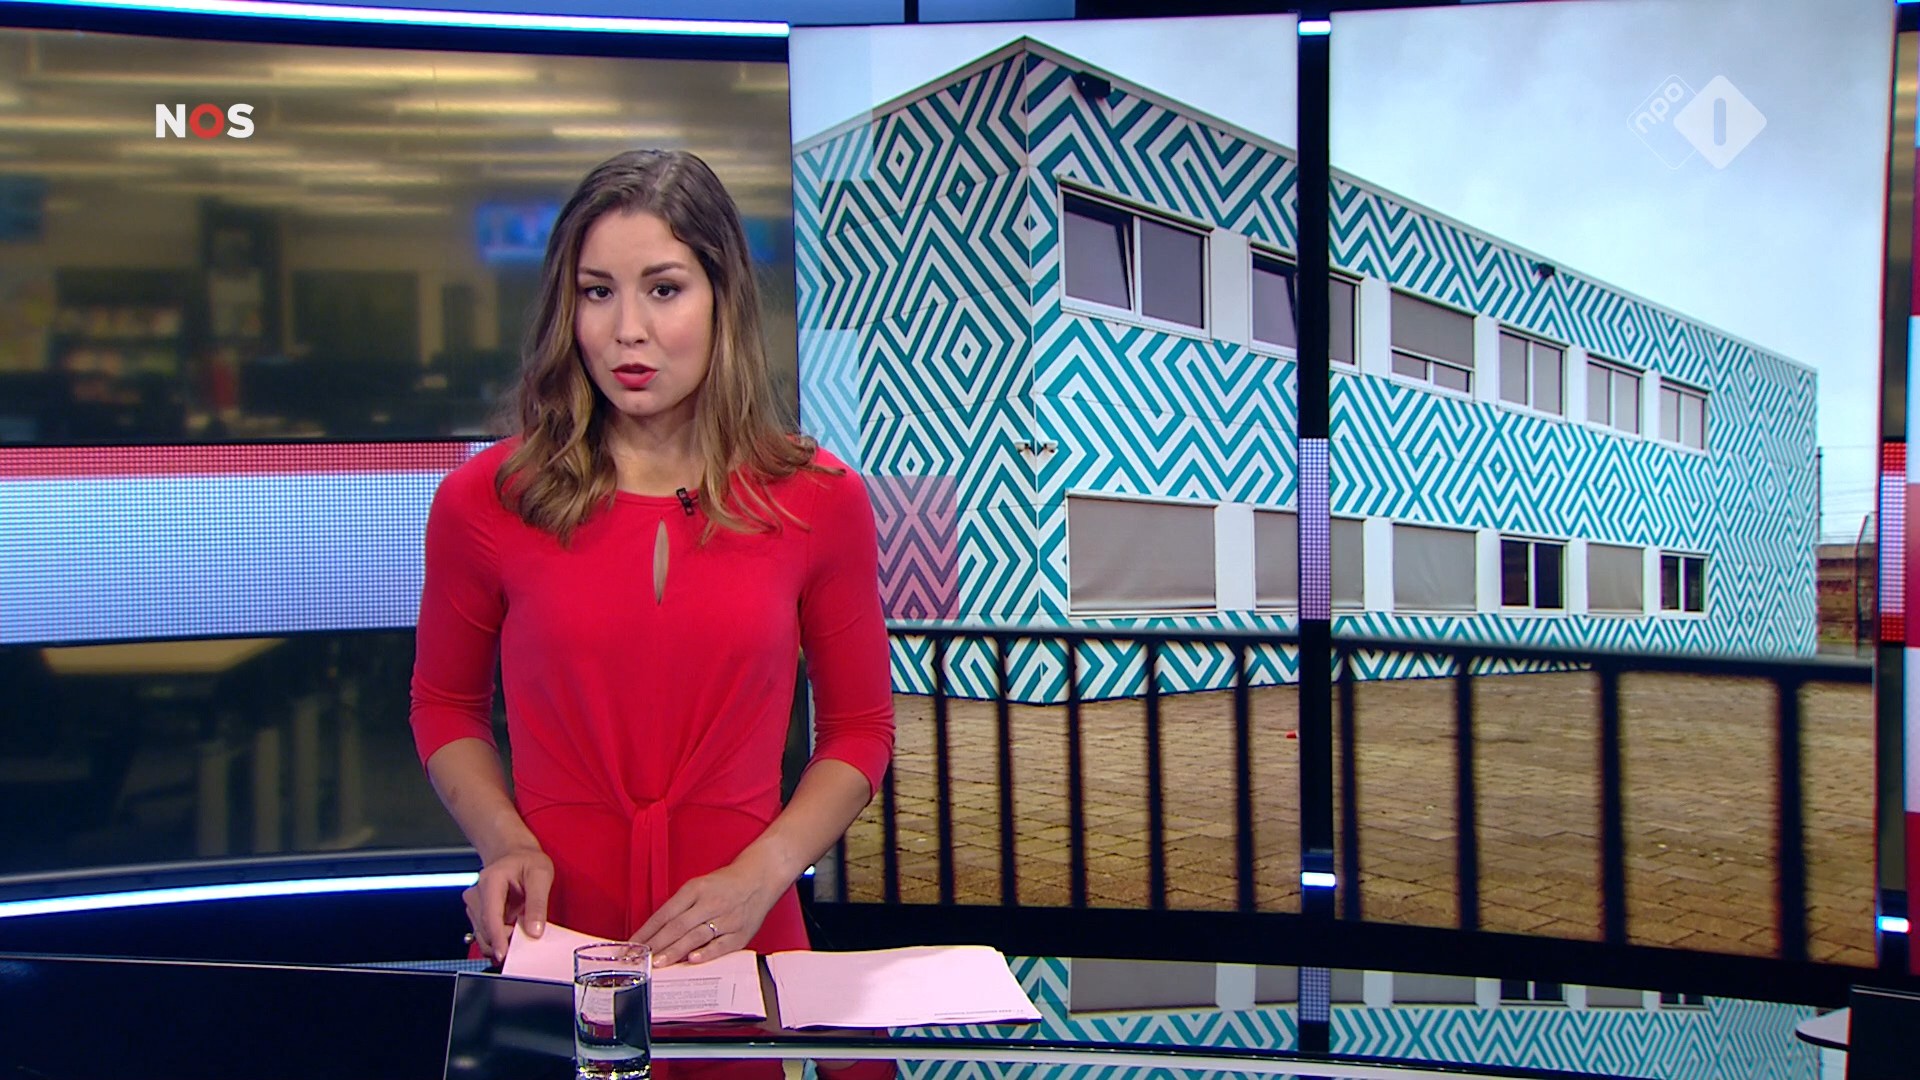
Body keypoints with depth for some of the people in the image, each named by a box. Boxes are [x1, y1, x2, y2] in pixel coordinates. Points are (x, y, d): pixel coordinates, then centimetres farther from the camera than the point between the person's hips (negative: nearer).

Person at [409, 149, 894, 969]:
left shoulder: (820, 501, 0)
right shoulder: (483, 502, 0)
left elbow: (858, 729, 9)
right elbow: (445, 707, 14)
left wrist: (761, 875, -6)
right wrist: (505, 845, -4)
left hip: (740, 947, 0)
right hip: (550, 940, 0)